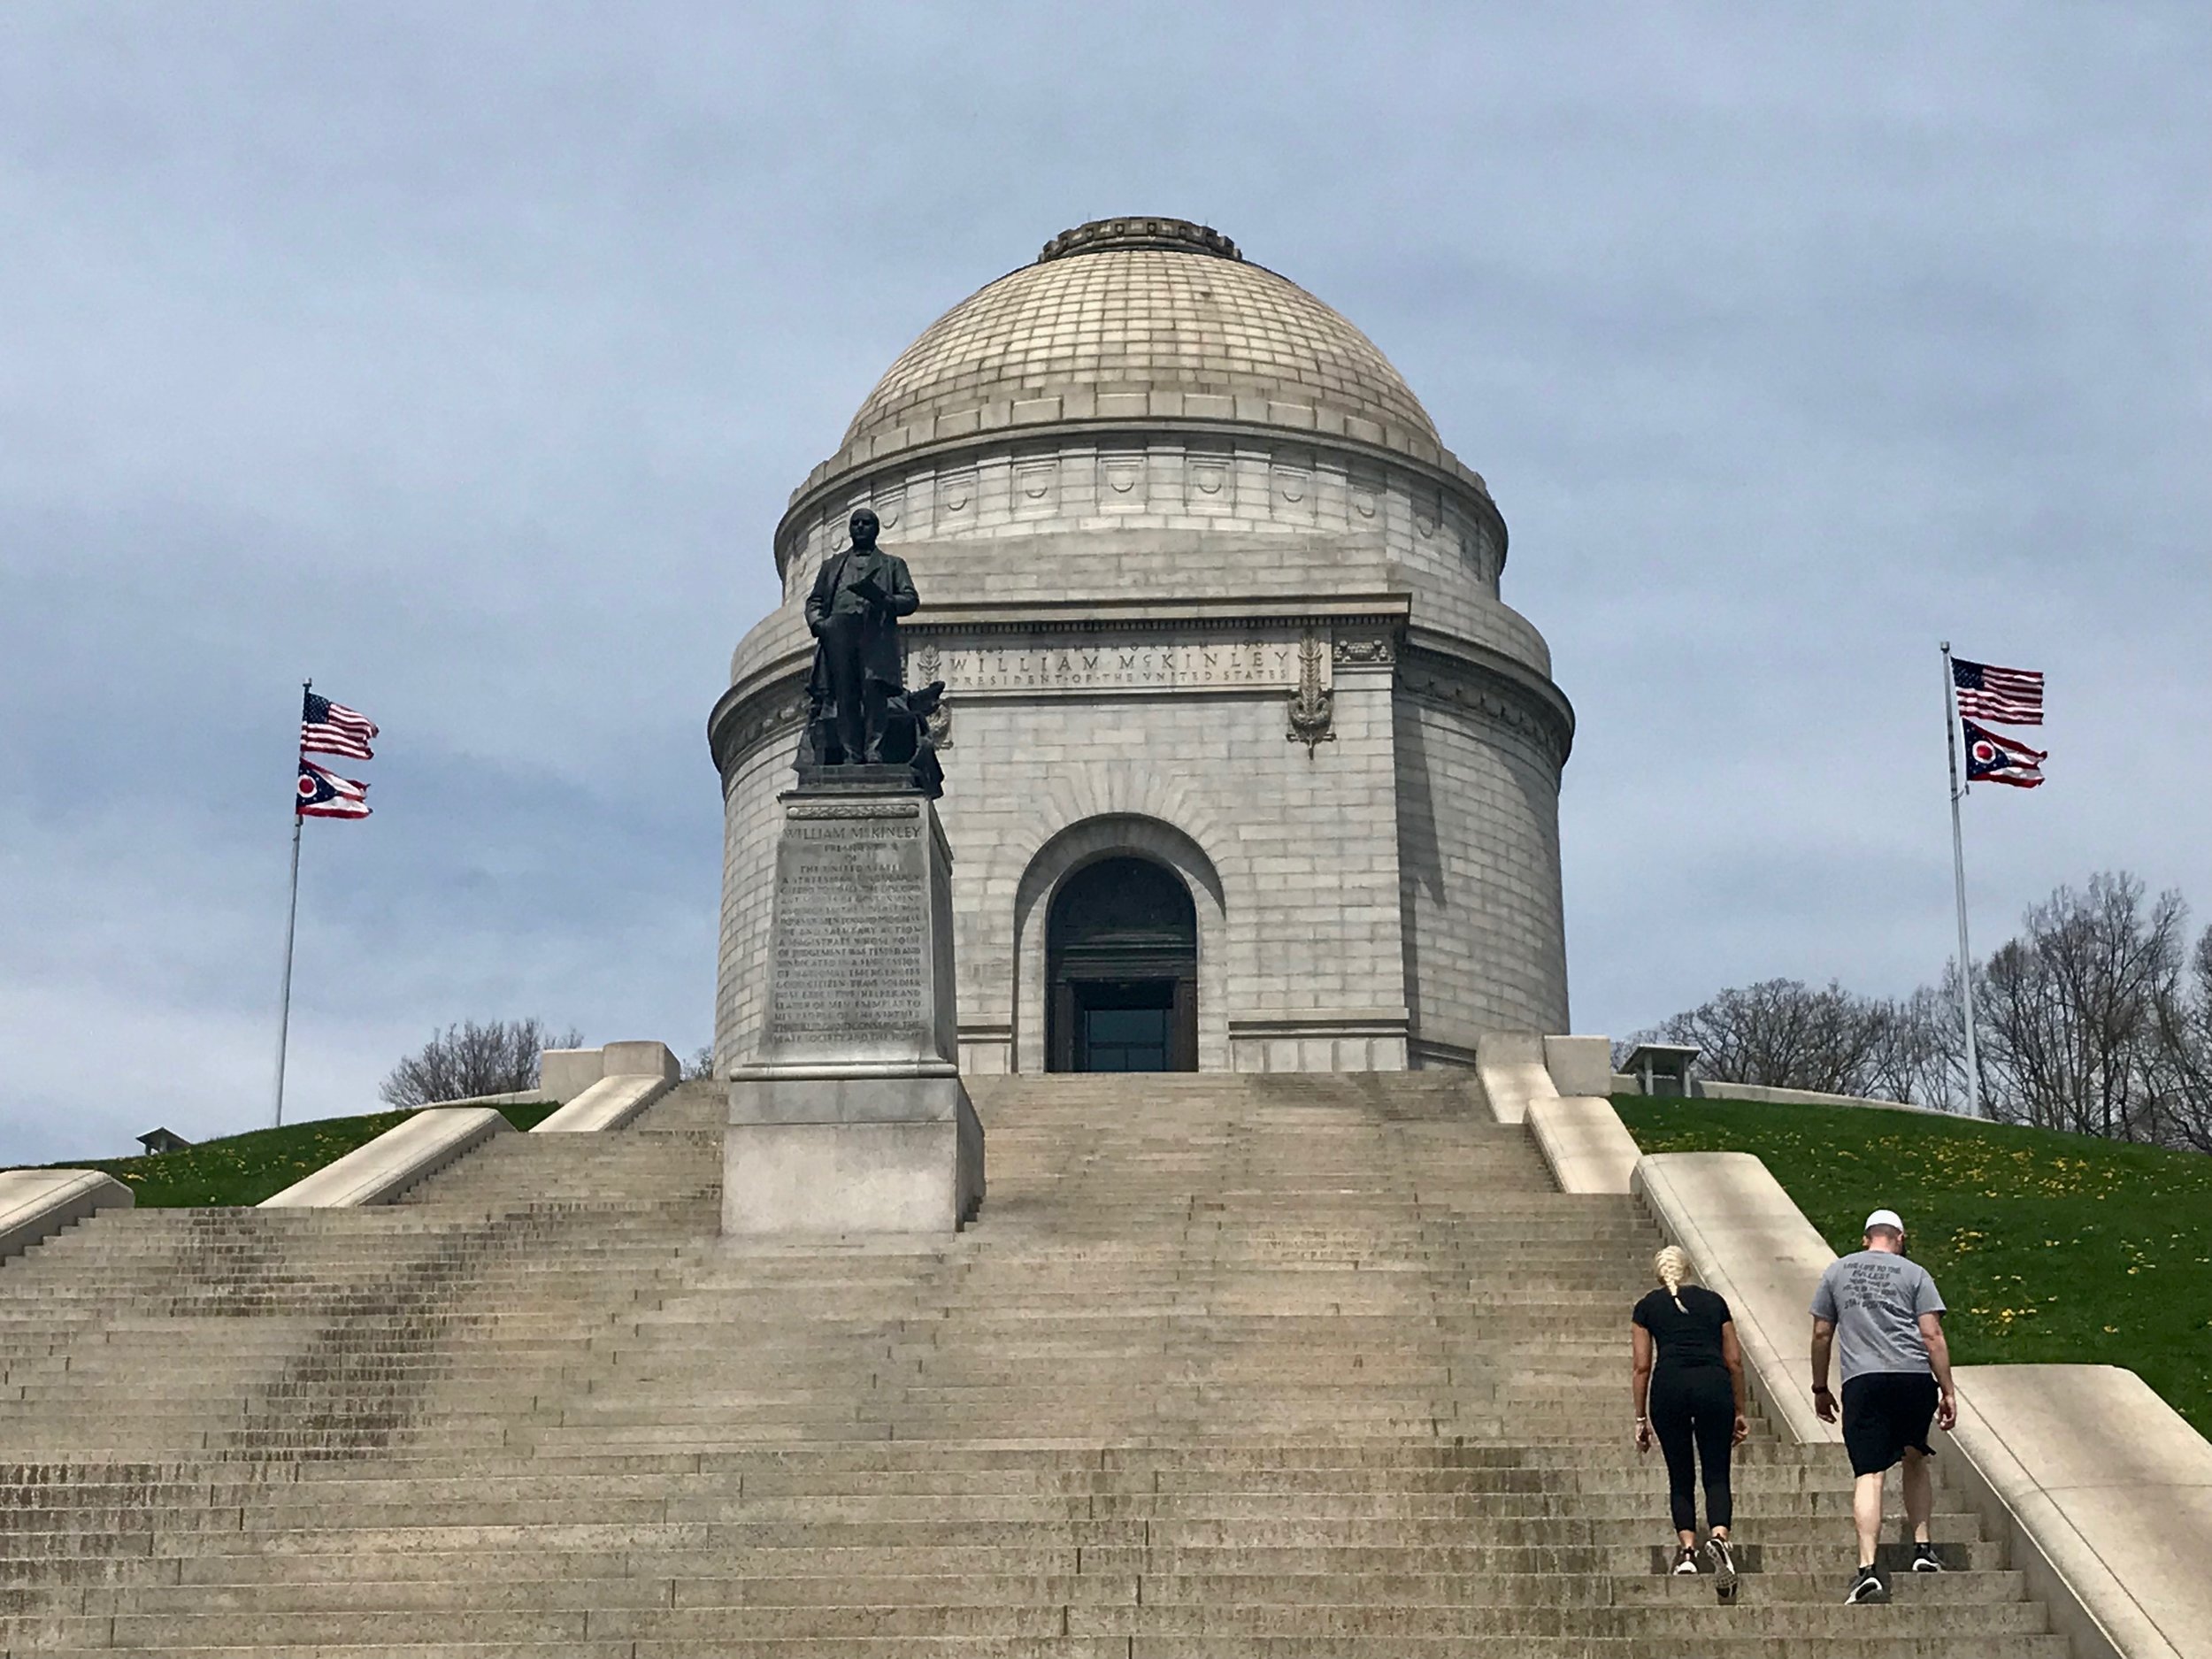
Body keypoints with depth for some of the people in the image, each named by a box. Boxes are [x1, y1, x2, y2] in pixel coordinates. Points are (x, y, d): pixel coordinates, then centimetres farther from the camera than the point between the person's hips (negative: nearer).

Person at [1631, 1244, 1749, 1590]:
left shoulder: (1648, 1306, 19)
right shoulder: (1714, 1301, 22)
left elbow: (1641, 1366, 13)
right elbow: (1734, 1360, 18)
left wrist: (1641, 1419, 17)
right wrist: (1739, 1412, 24)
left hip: (1669, 1386, 0)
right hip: (1714, 1384, 0)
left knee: (1680, 1477, 12)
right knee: (1717, 1475, 3)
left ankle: (1687, 1550, 1)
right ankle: (1719, 1538, -21)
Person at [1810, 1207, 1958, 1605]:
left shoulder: (1837, 1272, 15)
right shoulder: (1913, 1273, 8)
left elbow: (1821, 1335, 15)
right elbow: (1932, 1336, 2)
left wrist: (1820, 1389, 23)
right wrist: (1947, 1391, 6)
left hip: (1862, 1381, 0)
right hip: (1914, 1377, 0)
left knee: (1868, 1475, -7)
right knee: (1916, 1461, 23)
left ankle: (1868, 1567, -20)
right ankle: (1922, 1547, 22)